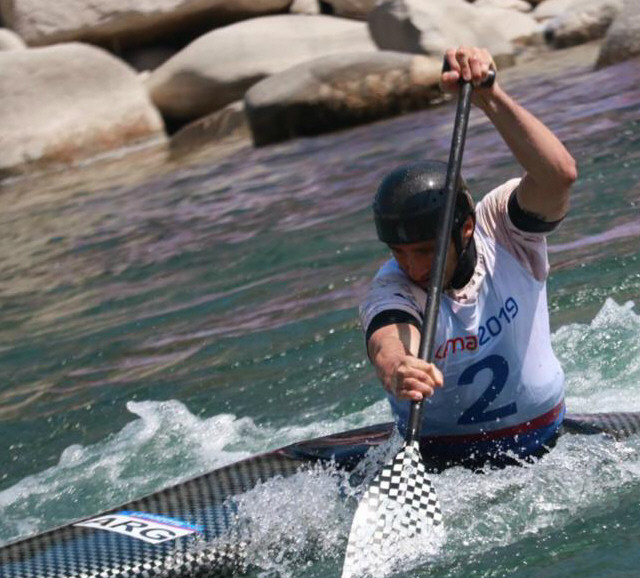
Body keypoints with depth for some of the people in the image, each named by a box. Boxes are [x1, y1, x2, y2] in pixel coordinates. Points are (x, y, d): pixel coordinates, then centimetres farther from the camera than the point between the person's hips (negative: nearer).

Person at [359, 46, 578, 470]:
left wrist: (489, 97, -38)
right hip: (437, 458, -1)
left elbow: (559, 175, -29)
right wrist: (395, 370, -62)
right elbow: (387, 344, -38)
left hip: (545, 446, 1)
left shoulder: (503, 225, -9)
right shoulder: (389, 291, -14)